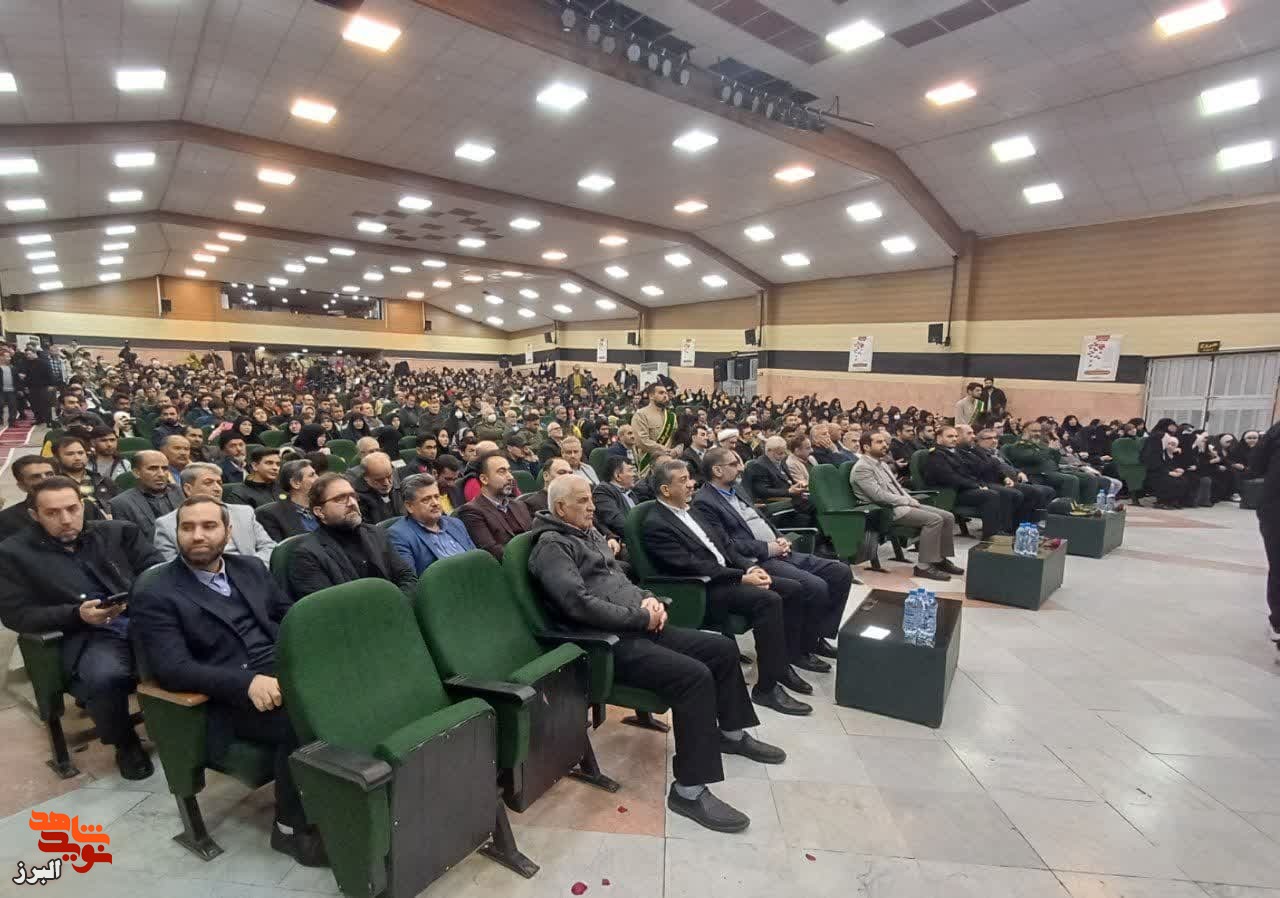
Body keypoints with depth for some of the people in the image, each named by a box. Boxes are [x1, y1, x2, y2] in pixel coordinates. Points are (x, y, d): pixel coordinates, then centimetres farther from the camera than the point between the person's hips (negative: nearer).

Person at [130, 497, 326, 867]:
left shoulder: (250, 568, 15)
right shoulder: (156, 595, -1)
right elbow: (173, 668, -12)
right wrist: (247, 681, -26)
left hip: (286, 672, 5)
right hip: (230, 698, -5)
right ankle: (293, 827, -7)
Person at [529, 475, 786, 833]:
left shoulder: (588, 533, 18)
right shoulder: (551, 546, -12)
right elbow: (580, 604, -24)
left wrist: (648, 599, 1)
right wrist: (640, 617, -17)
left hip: (637, 627, 10)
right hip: (607, 642, -10)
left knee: (723, 648, 8)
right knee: (695, 676, -26)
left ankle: (731, 732, 30)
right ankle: (689, 790, -16)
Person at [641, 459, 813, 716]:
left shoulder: (687, 510, 15)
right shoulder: (656, 525, -13)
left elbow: (721, 545, 17)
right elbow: (692, 567, -19)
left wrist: (750, 567, 0)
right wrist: (742, 577, -19)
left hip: (726, 575, 9)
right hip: (702, 591, -9)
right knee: (768, 599, -25)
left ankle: (782, 665, 10)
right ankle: (767, 687, -14)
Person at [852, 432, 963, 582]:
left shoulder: (882, 463, 18)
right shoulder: (862, 468, -13)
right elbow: (879, 495, -21)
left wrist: (911, 499, 2)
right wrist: (908, 500, -13)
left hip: (903, 504, 10)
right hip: (887, 510, -10)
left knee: (948, 517, -1)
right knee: (934, 519, -25)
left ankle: (941, 559, 8)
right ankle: (924, 566, -19)